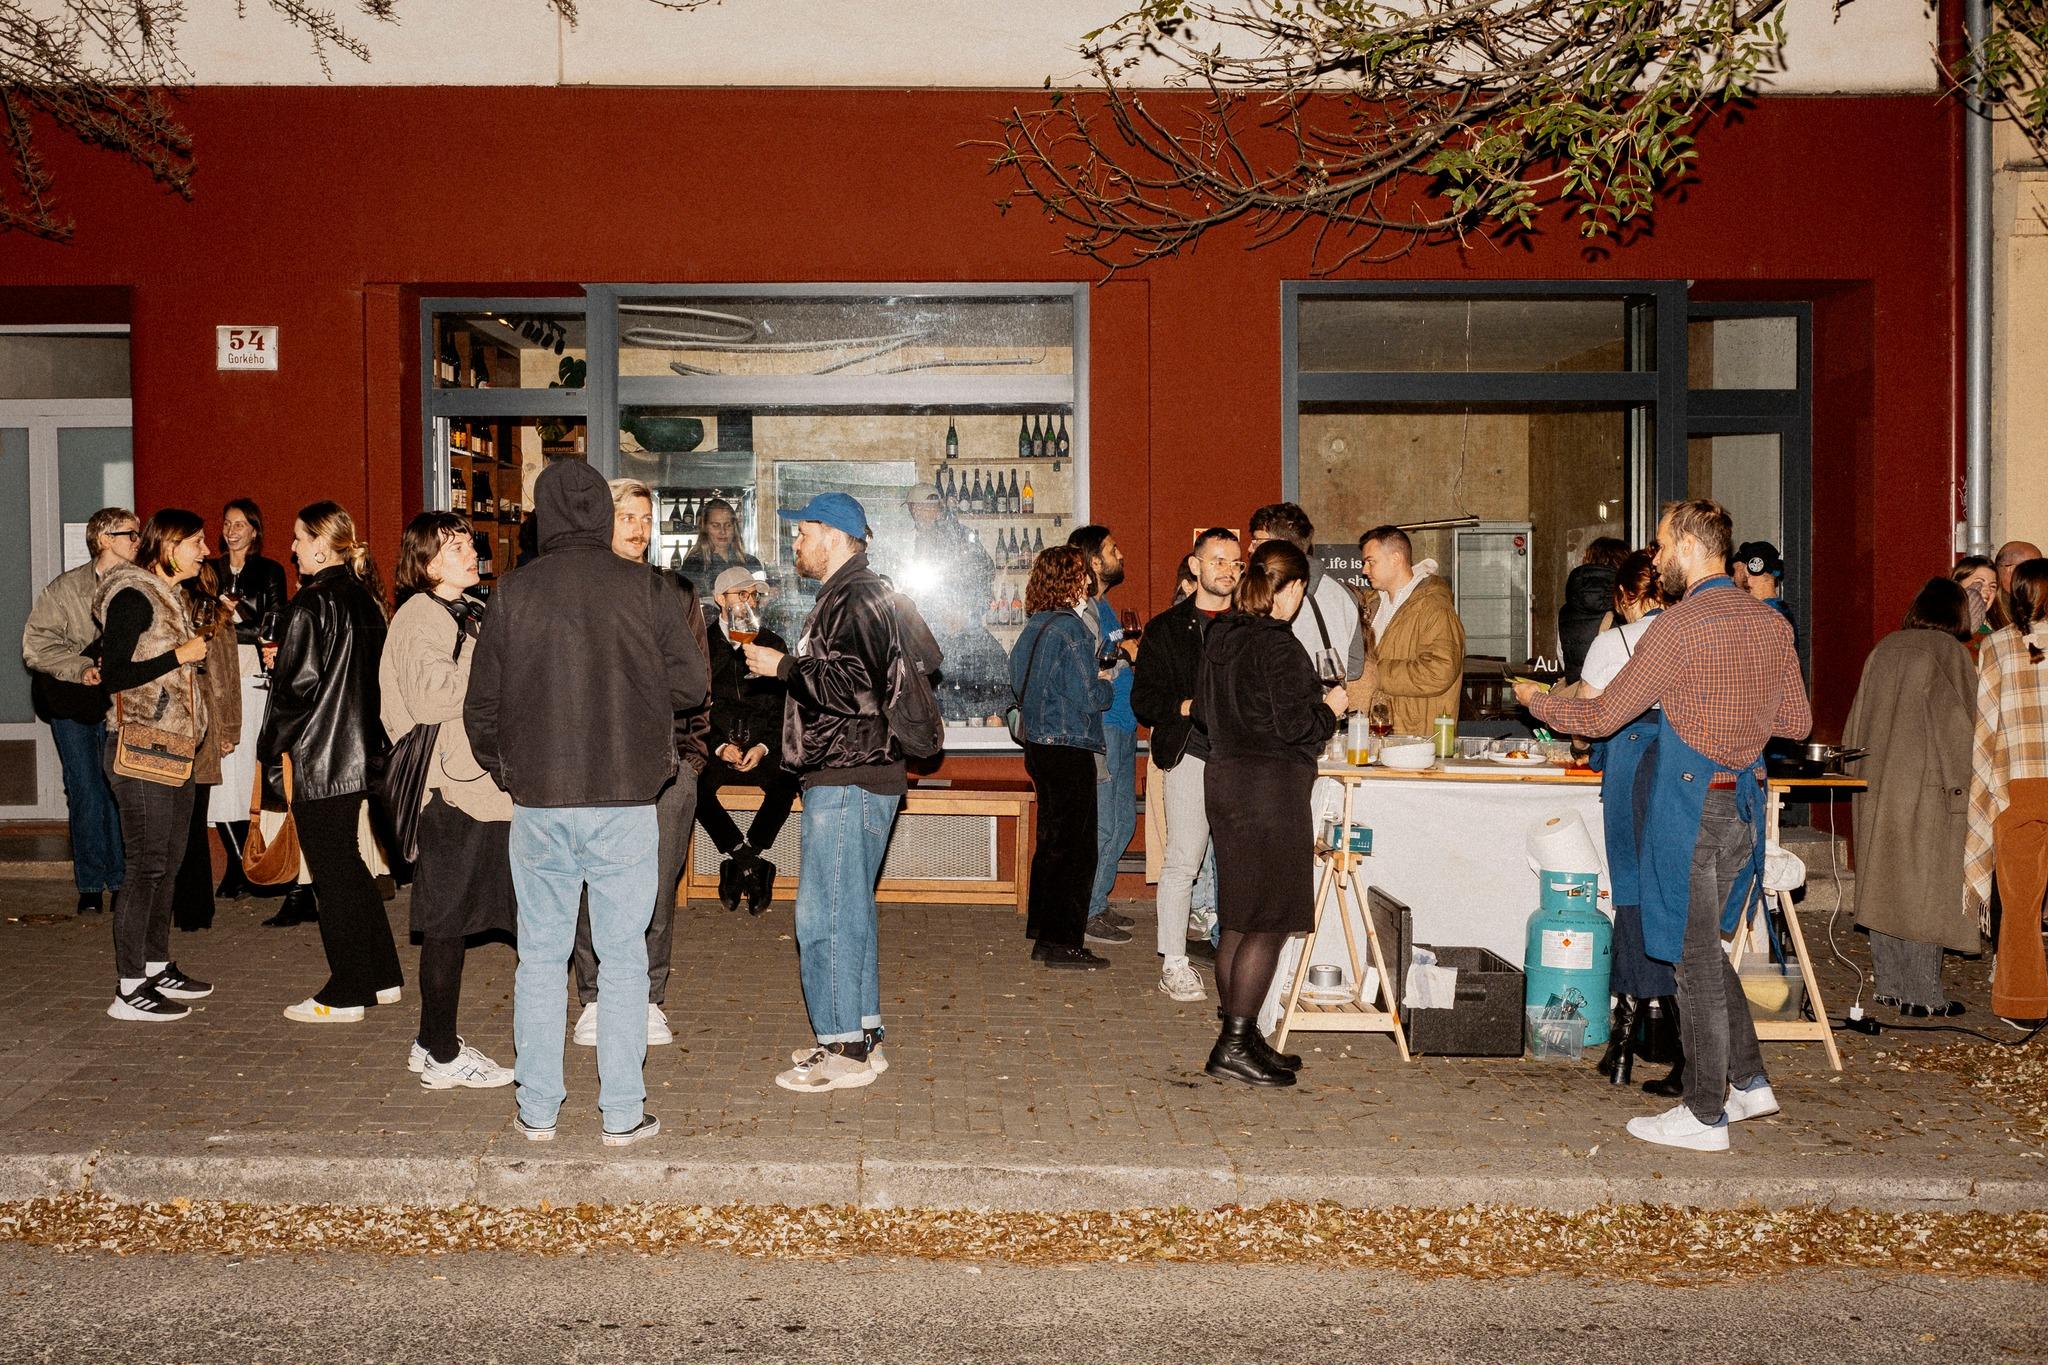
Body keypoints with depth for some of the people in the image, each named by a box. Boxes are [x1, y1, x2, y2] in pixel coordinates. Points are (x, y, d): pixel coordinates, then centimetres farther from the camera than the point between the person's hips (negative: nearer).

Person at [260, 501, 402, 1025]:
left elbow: (298, 685, -18)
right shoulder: (364, 598, 8)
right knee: (348, 864, 18)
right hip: (357, 752, 9)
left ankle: (345, 995, 7)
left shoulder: (310, 606, -17)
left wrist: (279, 753, -9)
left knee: (332, 873, -1)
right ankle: (382, 977, 24)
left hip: (317, 759, -9)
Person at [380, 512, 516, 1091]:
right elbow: (432, 696, -22)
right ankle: (443, 1056, 7)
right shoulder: (419, 617, -9)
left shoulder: (473, 613, 19)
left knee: (452, 922, 14)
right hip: (450, 788, -9)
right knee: (447, 923, -2)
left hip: (482, 783, 9)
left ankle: (431, 1043, 24)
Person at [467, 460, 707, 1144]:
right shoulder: (647, 588, -4)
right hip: (625, 800, -1)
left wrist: (501, 770, 20)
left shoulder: (513, 592, 0)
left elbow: (480, 705, 4)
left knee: (541, 957, 12)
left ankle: (538, 1109, 19)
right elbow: (691, 684, -2)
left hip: (538, 802, 1)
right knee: (623, 958, 7)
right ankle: (623, 1113, 11)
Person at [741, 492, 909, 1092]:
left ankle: (844, 1050, -2)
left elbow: (850, 685, -24)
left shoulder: (857, 598, -13)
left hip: (847, 783, -11)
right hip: (848, 777, 11)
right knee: (850, 909, 15)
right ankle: (862, 1035, 23)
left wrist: (782, 666, -14)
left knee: (826, 914, -8)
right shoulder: (849, 594, 20)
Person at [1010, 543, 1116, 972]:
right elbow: (1090, 698, -20)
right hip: (1069, 750, -9)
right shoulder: (1070, 628, -17)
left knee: (1052, 838, 19)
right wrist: (1107, 681, 2)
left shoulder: (1033, 627, 9)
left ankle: (1041, 928, 27)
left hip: (1038, 744, 9)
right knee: (1075, 846, -2)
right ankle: (1062, 941, 1)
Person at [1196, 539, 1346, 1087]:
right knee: (1270, 922, -2)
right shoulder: (1275, 645, -17)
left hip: (1224, 775, 9)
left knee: (1239, 920, 14)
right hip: (1270, 786, -9)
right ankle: (1234, 1047, -1)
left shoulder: (1219, 635, 9)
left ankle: (1239, 1036, 22)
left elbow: (1203, 710, 16)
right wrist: (1331, 706, -1)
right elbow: (1294, 724, -18)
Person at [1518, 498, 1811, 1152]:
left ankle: (1705, 1116, 10)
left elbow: (1602, 716, -11)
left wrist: (1535, 700, 6)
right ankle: (1748, 1081, 25)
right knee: (1705, 948, 21)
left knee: (1696, 959, 1)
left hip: (1691, 804, -8)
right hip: (1745, 800, 8)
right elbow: (1797, 722, 13)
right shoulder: (1772, 623, 6)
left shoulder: (1678, 628, -16)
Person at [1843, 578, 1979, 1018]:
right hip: (1929, 787, -6)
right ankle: (1922, 993, 2)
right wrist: (1959, 780, -6)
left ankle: (1889, 983, 16)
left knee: (1884, 885, 11)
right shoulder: (1949, 651, -7)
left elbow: (1857, 722, 14)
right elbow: (1963, 722, -11)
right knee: (1925, 887, -1)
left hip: (1877, 785, 6)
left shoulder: (1883, 649, 10)